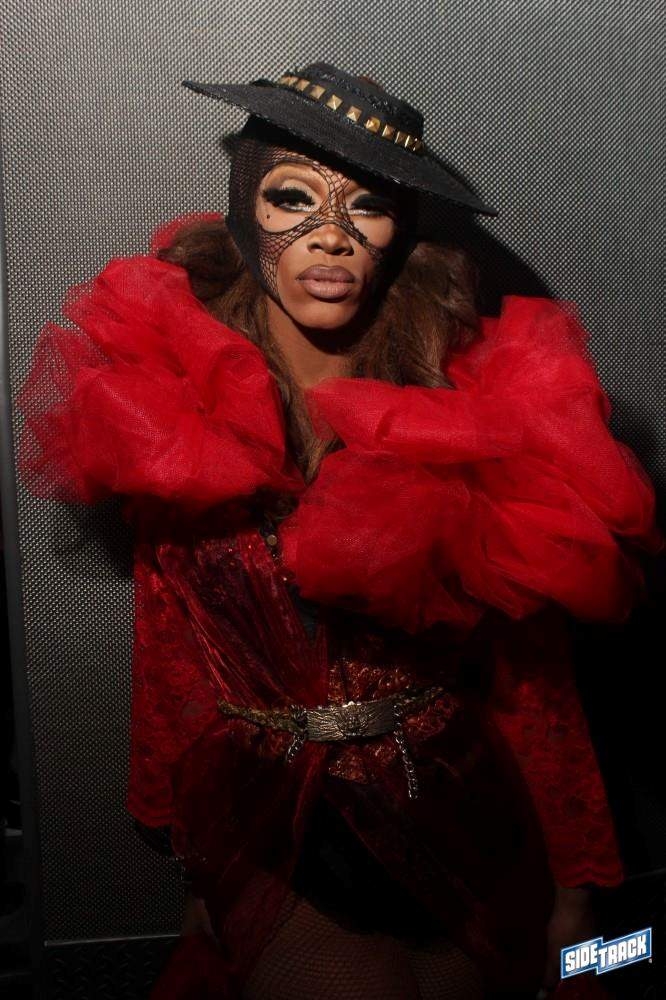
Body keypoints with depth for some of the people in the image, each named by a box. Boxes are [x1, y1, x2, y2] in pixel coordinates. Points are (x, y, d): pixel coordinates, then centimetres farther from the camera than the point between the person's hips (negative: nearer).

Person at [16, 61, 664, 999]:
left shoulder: (483, 400, -11)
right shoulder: (166, 401, -9)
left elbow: (533, 671, -3)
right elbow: (172, 664, 2)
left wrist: (573, 881, 3)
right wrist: (194, 866, 11)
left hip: (463, 836, 1)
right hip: (270, 844, 0)